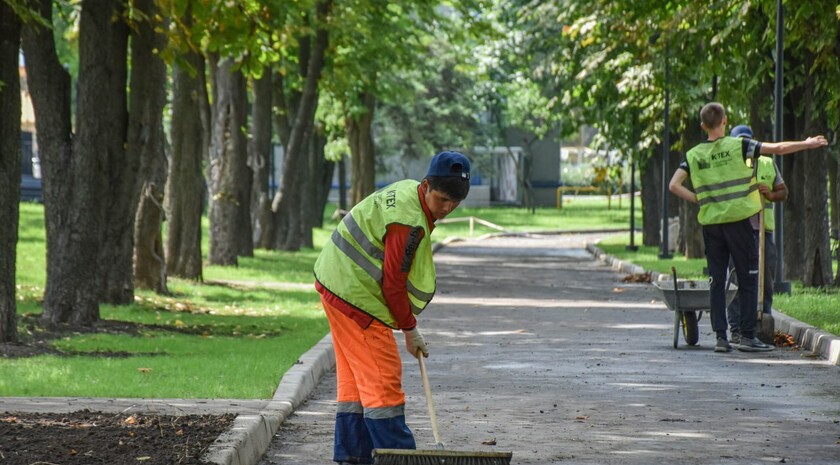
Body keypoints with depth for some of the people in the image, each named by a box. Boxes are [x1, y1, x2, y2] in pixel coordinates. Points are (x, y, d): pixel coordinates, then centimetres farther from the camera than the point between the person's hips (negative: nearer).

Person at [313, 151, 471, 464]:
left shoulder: (407, 190, 6)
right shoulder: (410, 222, -25)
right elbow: (393, 284, -20)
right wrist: (409, 329, -8)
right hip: (357, 297, -11)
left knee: (354, 375, 15)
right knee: (382, 376, -8)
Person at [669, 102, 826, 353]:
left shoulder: (693, 155, 4)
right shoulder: (738, 146, -4)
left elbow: (674, 185, -2)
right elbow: (778, 148, -4)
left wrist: (699, 199, 8)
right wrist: (807, 144, 9)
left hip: (710, 223, 3)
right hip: (738, 220, -3)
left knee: (717, 281, 7)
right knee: (748, 280, 4)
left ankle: (720, 337, 2)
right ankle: (747, 336, 0)